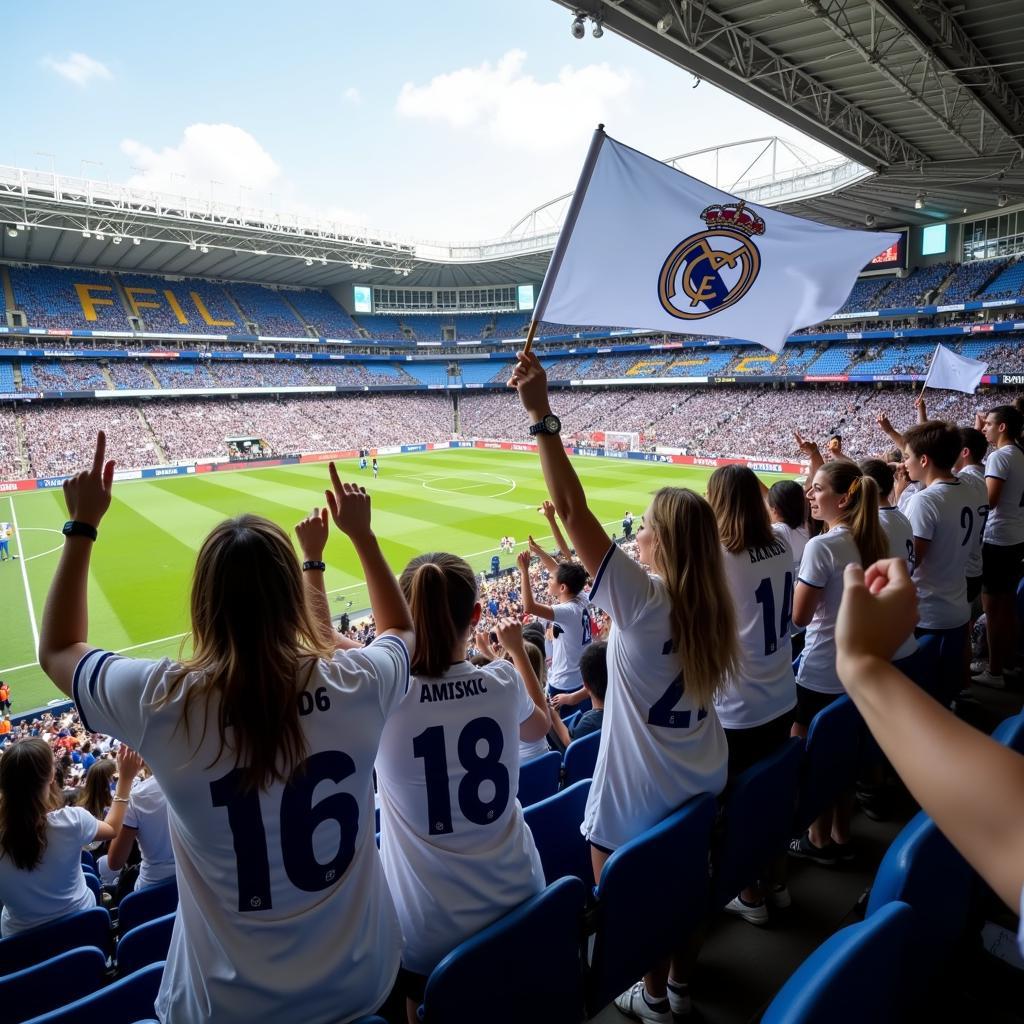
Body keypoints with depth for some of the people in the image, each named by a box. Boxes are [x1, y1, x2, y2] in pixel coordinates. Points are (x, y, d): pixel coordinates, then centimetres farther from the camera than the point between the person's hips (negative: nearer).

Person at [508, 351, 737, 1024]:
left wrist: (542, 417, -31)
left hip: (639, 793, -7)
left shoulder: (641, 599, -28)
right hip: (701, 784, 7)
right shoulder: (714, 608, -8)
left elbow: (573, 509, -31)